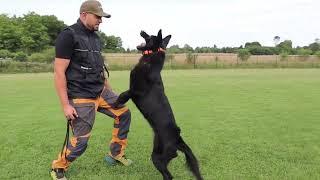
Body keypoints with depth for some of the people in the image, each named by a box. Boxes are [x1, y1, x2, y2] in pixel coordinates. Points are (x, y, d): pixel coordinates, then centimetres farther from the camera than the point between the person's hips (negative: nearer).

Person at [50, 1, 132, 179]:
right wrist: (66, 105, -19)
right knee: (80, 141, -2)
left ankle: (116, 154, 25)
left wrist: (110, 91, 20)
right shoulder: (68, 36, -14)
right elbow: (59, 72, -16)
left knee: (124, 113, 9)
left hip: (101, 92, 8)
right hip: (81, 99, -8)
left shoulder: (95, 37, 10)